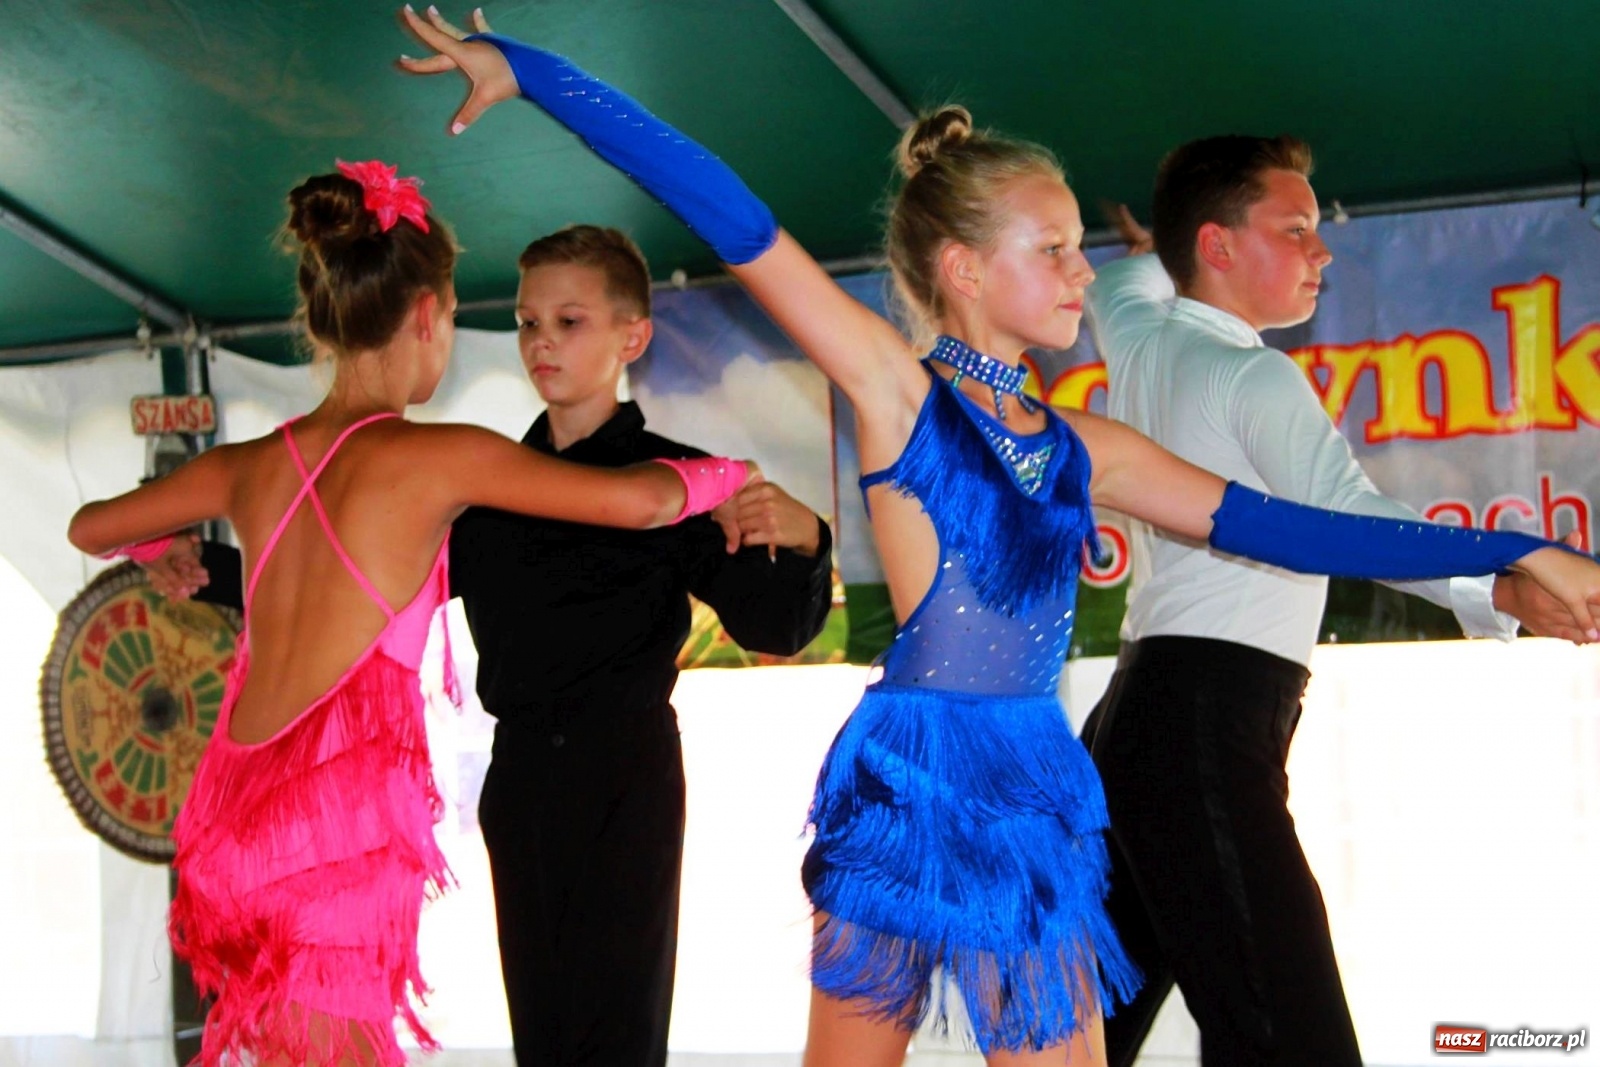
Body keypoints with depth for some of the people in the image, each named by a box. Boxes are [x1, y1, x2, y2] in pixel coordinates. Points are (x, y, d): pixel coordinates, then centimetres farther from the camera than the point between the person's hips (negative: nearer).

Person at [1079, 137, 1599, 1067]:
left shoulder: (1141, 343, 16)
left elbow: (1118, 283, 42)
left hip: (1138, 712, 10)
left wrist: (1156, 251, 62)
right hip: (1209, 724, -10)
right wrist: (1499, 588, -39)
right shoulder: (1254, 377, -9)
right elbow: (1347, 517, -26)